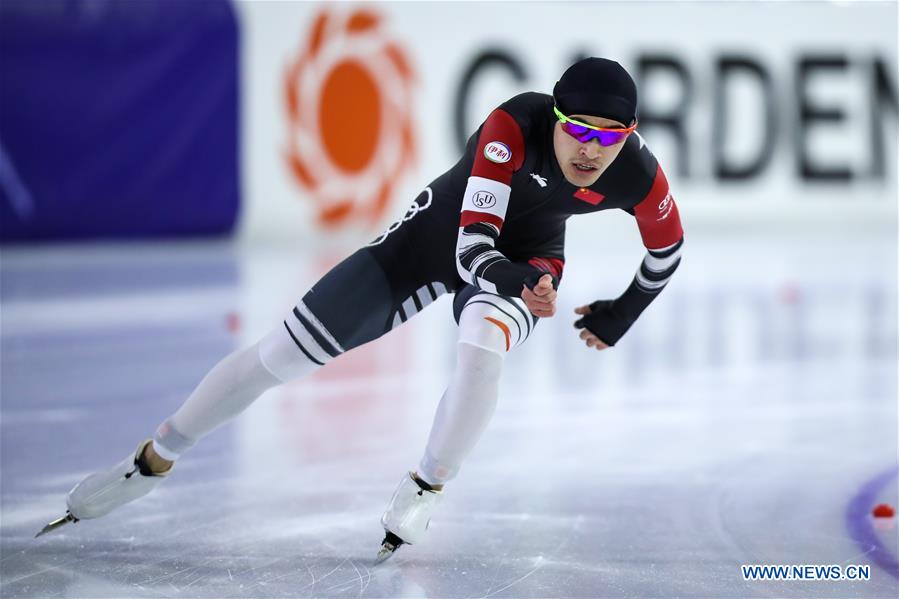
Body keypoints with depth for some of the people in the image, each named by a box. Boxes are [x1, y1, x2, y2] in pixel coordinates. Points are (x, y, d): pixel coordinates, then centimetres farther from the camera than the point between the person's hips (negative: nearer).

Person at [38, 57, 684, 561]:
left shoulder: (637, 174, -25)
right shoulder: (515, 125, -35)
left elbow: (668, 250, -2)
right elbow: (472, 245, -38)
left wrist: (619, 315, 6)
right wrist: (513, 281, -57)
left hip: (526, 255, 1)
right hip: (442, 230, -1)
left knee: (482, 347, -37)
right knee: (282, 354, -4)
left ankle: (425, 491, -14)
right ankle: (153, 459, 14)